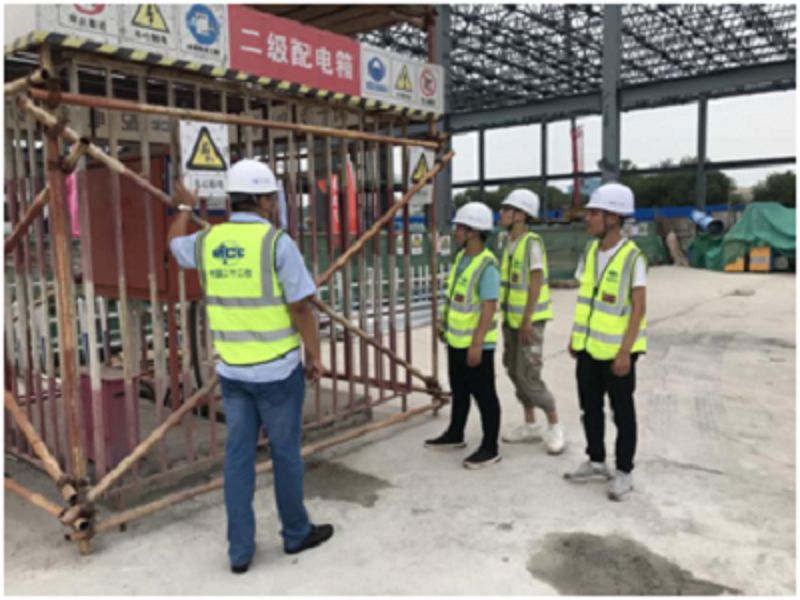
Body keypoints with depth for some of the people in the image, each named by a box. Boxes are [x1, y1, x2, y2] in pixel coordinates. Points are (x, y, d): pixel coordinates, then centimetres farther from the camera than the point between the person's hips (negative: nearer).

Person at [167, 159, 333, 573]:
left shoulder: (209, 240, 4)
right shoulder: (277, 242, -14)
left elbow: (175, 244, 28)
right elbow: (300, 307, -15)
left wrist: (185, 207, 45)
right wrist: (314, 355, -2)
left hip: (231, 368, 5)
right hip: (277, 369, -5)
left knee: (238, 457, 11)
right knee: (285, 453, 10)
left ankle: (239, 549, 18)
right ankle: (296, 533, 29)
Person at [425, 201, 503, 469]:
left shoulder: (487, 266, -21)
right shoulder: (461, 258, 7)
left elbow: (489, 307, -25)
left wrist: (477, 343, -26)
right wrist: (445, 322, 21)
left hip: (475, 344, -9)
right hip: (456, 339, 9)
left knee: (484, 395, 2)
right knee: (459, 390, 21)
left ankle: (490, 448, 14)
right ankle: (455, 434, 37)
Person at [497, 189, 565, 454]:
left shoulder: (532, 242, -17)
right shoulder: (510, 243, 8)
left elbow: (536, 283, -20)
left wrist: (527, 321, -22)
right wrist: (508, 319, 14)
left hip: (530, 319, -8)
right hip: (512, 318, 9)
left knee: (527, 376, -9)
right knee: (514, 371, 11)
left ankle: (554, 426, 9)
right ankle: (530, 425, 24)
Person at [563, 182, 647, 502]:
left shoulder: (632, 257, -16)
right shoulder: (590, 251, 5)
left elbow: (638, 308, -16)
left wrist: (625, 352, -19)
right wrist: (575, 337, 12)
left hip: (616, 350, -6)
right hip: (589, 346, 7)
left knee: (622, 412, 7)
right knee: (590, 406, 15)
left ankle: (624, 472, 21)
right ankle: (596, 462, 32)